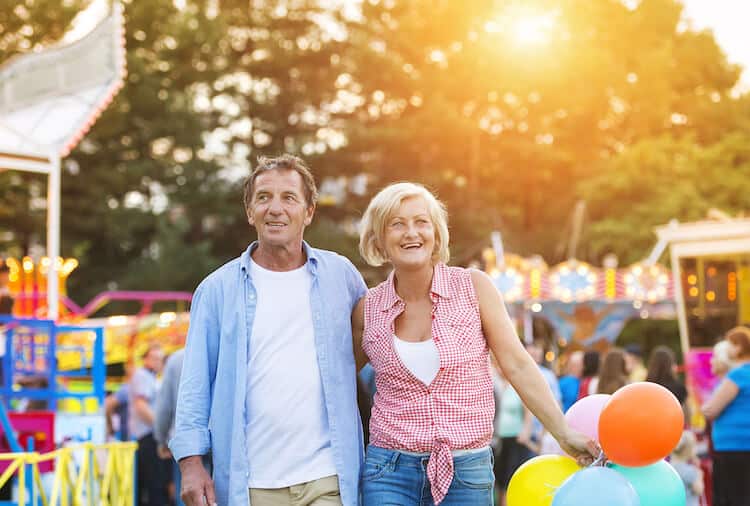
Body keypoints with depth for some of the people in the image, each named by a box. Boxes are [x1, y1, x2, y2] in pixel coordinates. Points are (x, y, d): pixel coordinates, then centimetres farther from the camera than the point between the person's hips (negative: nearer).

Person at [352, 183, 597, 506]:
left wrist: (565, 434, -4)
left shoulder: (473, 287, -2)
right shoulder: (368, 309, 1)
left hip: (467, 470, 0)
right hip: (391, 471, 1)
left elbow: (517, 366, 0)